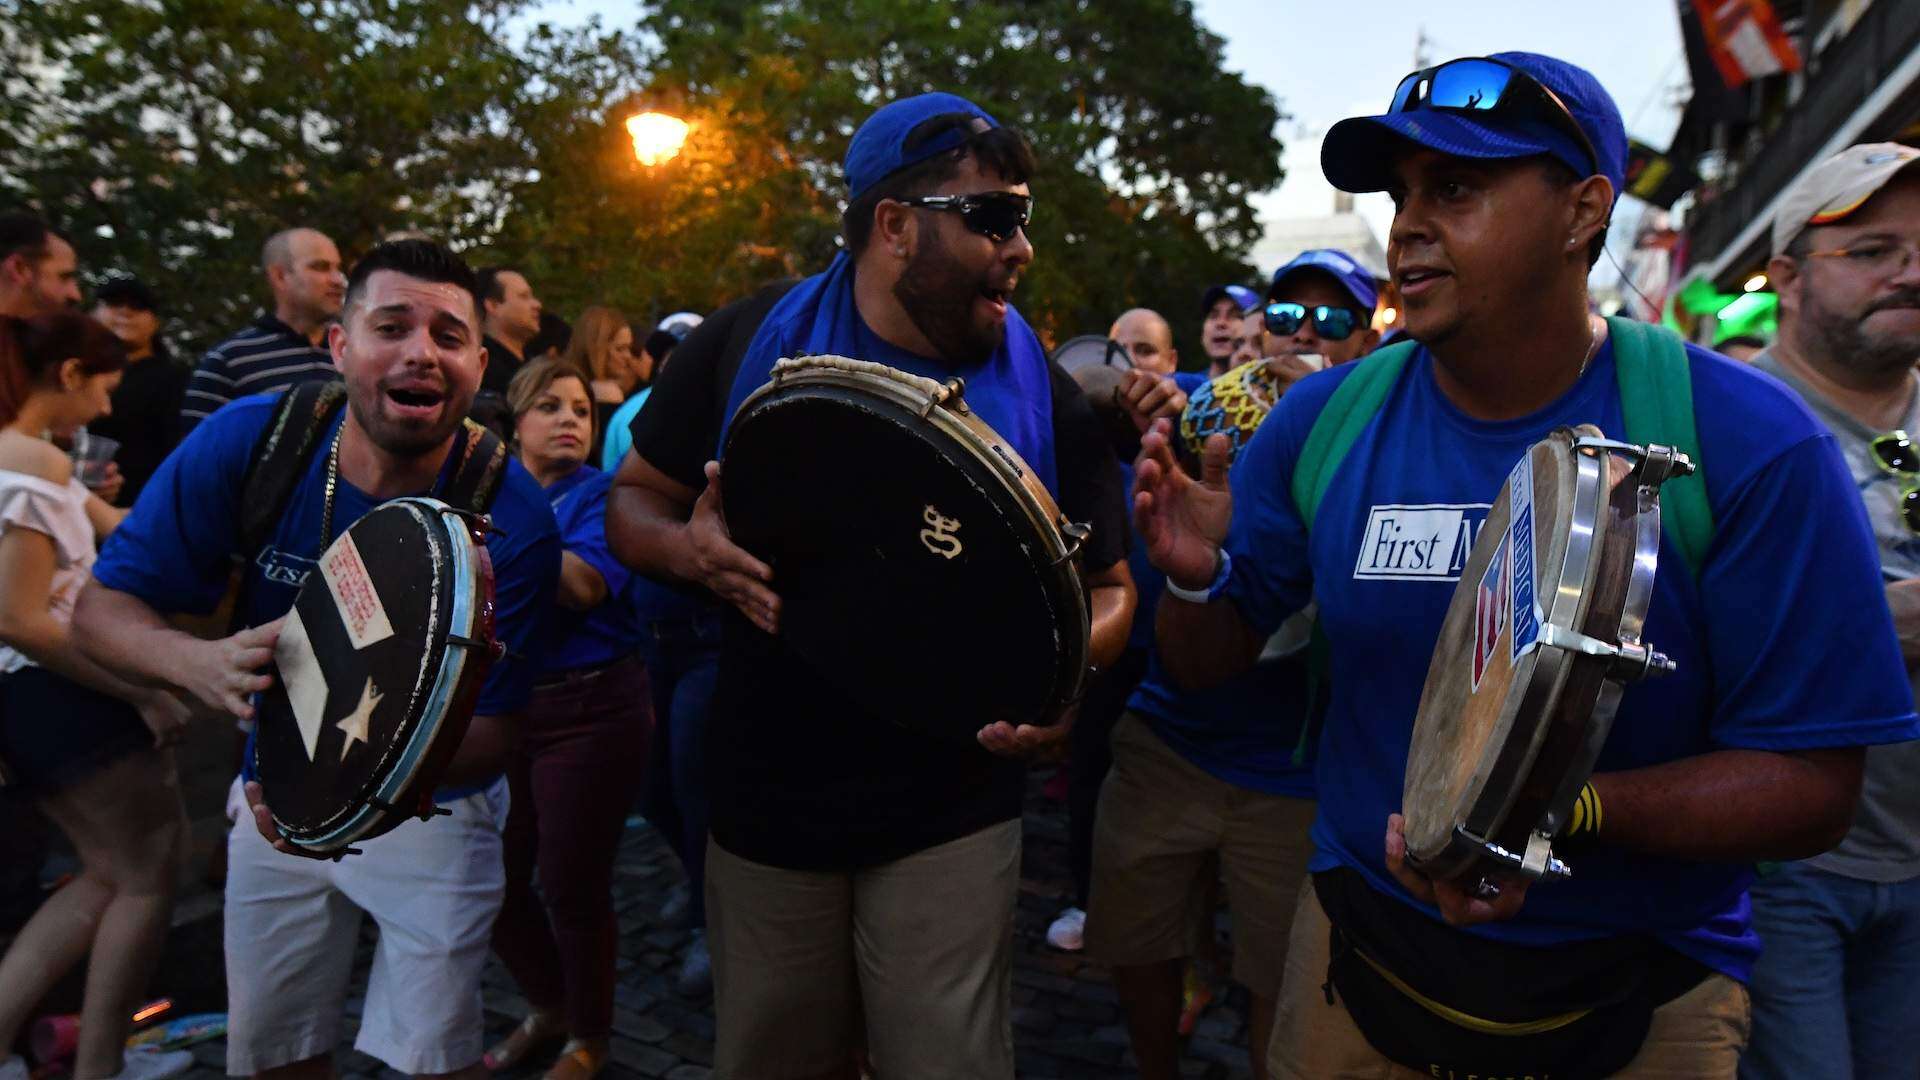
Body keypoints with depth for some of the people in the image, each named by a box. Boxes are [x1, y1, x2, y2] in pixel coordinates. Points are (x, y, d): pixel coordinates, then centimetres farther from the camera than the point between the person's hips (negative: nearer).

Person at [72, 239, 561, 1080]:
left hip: (434, 802, -3)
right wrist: (198, 663, -35)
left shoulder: (511, 520, -26)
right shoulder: (246, 442, -19)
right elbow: (101, 608, -12)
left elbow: (494, 730, -22)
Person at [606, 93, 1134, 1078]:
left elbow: (1107, 588, 3)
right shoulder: (751, 346, -7)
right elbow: (635, 500, 4)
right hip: (763, 800, 2)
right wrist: (691, 549, -19)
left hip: (949, 820, -1)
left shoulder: (1046, 398, -6)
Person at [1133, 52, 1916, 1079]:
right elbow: (1210, 662, -2)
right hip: (1362, 941, 3)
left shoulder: (1751, 444, -17)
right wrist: (1196, 578, -25)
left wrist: (1568, 813, -31)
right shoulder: (1321, 422, -9)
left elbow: (1810, 781, -14)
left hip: (1639, 991, -2)